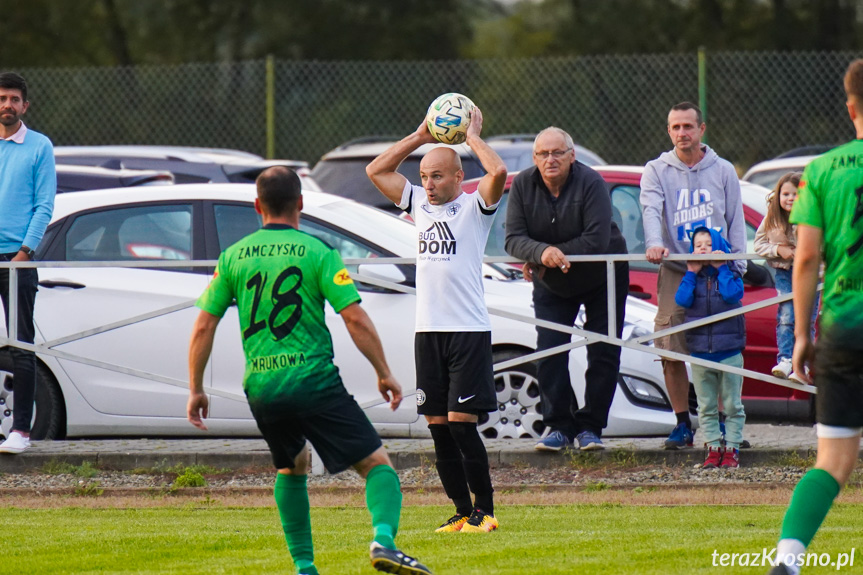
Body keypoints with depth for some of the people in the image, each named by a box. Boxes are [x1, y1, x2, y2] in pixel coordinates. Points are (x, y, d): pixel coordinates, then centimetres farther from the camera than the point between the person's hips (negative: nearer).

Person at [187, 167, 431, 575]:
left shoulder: (233, 257, 7)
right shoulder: (317, 253, -3)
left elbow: (203, 328, 7)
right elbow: (355, 319, -9)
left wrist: (195, 389, 15)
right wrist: (384, 373, 1)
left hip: (261, 388, 4)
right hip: (314, 381, -4)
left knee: (292, 467, 28)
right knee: (376, 463, 0)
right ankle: (383, 539, -26)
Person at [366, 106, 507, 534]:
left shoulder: (474, 207, -2)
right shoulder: (419, 204, 14)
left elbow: (498, 172, -21)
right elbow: (376, 171, 16)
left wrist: (473, 137, -7)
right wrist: (419, 138, 11)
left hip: (469, 330, -6)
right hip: (428, 330, 6)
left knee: (461, 422, -10)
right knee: (438, 426, 4)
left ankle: (485, 510, -2)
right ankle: (463, 512, 10)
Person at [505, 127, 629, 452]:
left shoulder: (590, 183, -24)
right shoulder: (523, 186, -13)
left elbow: (597, 240, -30)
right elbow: (514, 239, -20)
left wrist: (556, 255, -28)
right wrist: (542, 253, -40)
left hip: (601, 280, -3)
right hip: (551, 287, 3)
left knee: (603, 354, -2)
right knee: (549, 354, -5)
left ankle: (590, 427, 6)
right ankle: (559, 427, 1)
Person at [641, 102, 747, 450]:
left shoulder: (723, 172, 10)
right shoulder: (657, 171, 6)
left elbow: (736, 222, 11)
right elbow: (651, 209, -11)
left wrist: (737, 269, 1)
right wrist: (654, 243, -31)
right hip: (675, 274, 0)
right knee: (671, 354, -5)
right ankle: (682, 424, 5)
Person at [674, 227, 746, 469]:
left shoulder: (730, 274, 1)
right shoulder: (692, 277, 6)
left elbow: (733, 294, -20)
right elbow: (682, 299, -11)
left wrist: (721, 269, -13)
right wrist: (692, 273, -11)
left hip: (729, 351, -2)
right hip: (700, 352, 2)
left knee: (732, 405, 2)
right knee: (706, 407, 6)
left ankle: (731, 447, 8)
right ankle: (713, 448, 10)